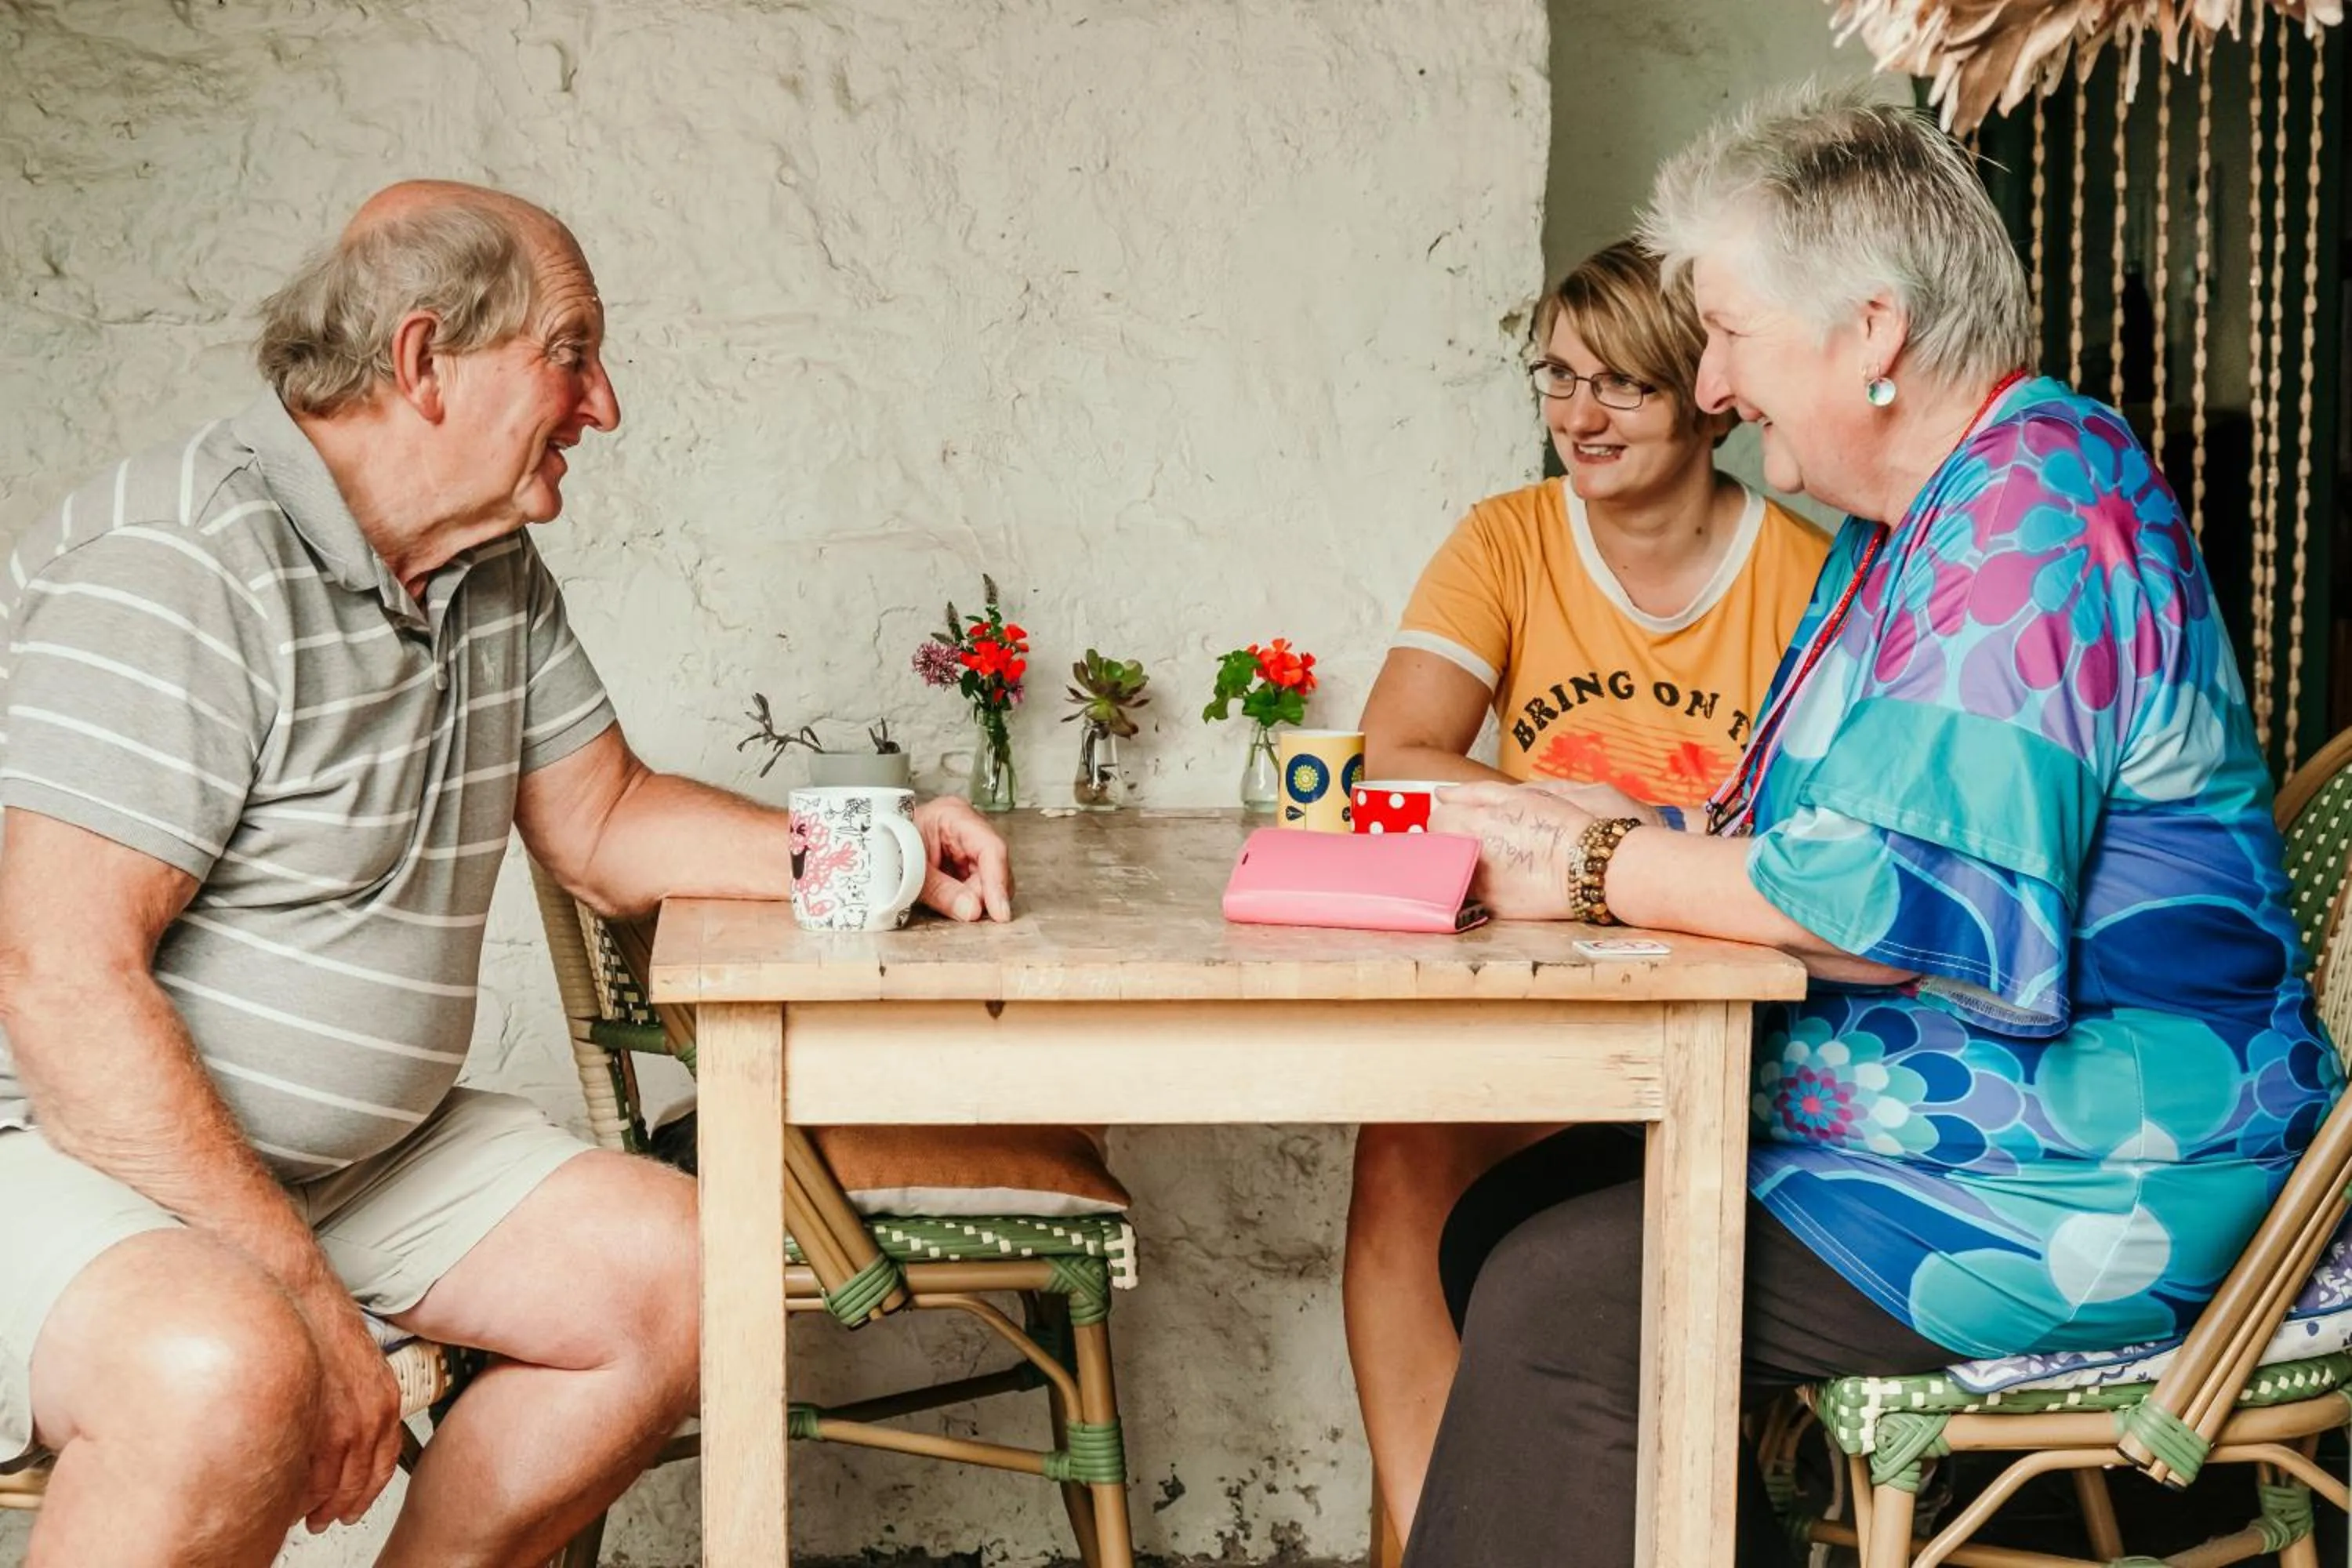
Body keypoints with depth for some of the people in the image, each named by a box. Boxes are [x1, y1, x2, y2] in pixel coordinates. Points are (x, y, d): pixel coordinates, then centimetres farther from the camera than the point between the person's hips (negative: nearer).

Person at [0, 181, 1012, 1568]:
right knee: (227, 1376, -38)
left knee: (669, 1273, 0)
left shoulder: (497, 580, 7)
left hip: (352, 1146, 9)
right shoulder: (177, 570, -21)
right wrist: (303, 1298, -27)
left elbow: (602, 822, 19)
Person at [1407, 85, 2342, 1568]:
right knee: (1503, 1224, 2)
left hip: (2076, 1192, -11)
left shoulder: (2040, 513, -18)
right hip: (1904, 1125, 11)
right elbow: (1807, 832, 22)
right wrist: (1571, 822, 6)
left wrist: (1599, 867, -15)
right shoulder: (1906, 527, 16)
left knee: (1562, 1302, -22)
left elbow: (1908, 899, -28)